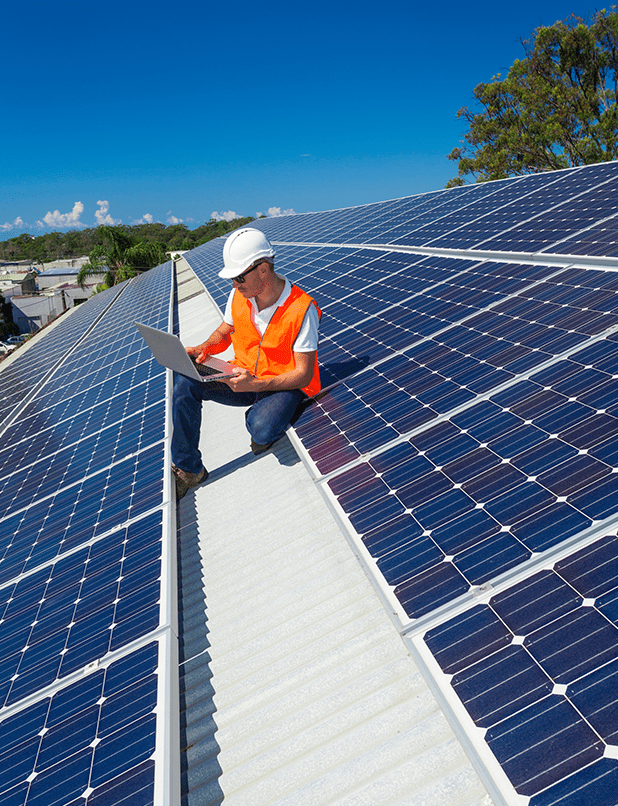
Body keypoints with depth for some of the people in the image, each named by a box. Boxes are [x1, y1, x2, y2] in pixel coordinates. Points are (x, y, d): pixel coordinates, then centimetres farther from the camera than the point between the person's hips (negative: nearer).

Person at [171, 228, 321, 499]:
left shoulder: (302, 309, -23)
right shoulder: (239, 296, -6)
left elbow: (304, 374, -21)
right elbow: (223, 333, 14)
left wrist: (255, 385, -33)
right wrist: (204, 349, -10)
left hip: (285, 385, -5)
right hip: (244, 378, 5)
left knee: (262, 430, -37)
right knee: (185, 383, -18)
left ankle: (257, 418, 5)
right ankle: (188, 469, -4)